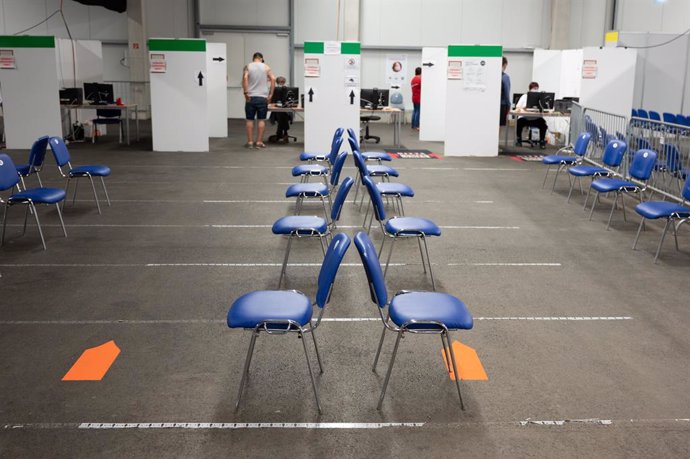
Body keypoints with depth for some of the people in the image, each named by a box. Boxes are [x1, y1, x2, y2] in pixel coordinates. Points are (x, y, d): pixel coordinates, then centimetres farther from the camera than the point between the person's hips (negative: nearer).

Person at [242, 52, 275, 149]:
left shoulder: (248, 66, 4)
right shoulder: (266, 67, 6)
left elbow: (245, 78, -11)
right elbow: (273, 79, -3)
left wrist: (246, 93, -10)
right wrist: (271, 94, -1)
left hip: (250, 97, 0)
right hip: (263, 97, 0)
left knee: (250, 120, 6)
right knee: (261, 120, 4)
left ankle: (250, 142, 7)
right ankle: (259, 142, 3)